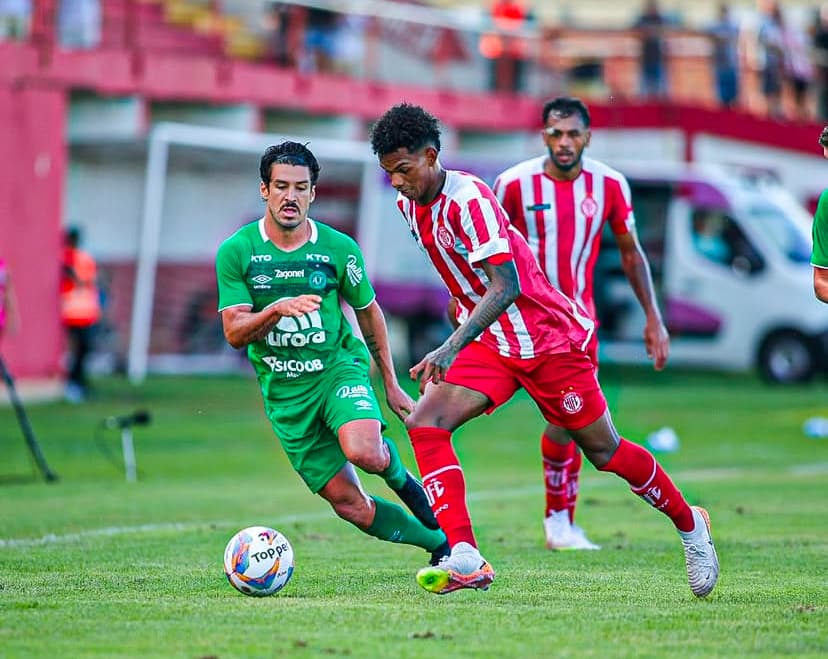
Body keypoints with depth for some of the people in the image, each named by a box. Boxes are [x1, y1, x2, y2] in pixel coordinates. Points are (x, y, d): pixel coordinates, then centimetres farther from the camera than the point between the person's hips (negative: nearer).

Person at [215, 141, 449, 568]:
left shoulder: (338, 248, -4)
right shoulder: (236, 252, -6)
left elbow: (369, 312, 11)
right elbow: (234, 333, -10)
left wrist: (391, 384, 14)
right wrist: (277, 309, -29)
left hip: (340, 369, -1)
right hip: (284, 392, 1)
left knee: (363, 452, -33)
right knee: (349, 505, -4)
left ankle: (399, 475, 4)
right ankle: (439, 542, 17)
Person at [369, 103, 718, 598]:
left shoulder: (469, 199, -24)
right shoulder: (409, 203, 1)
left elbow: (505, 286, -31)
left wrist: (453, 347, -40)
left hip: (551, 338, -7)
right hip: (492, 344, 7)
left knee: (603, 450, 5)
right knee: (425, 423, -16)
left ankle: (689, 524, 30)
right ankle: (466, 559, -22)